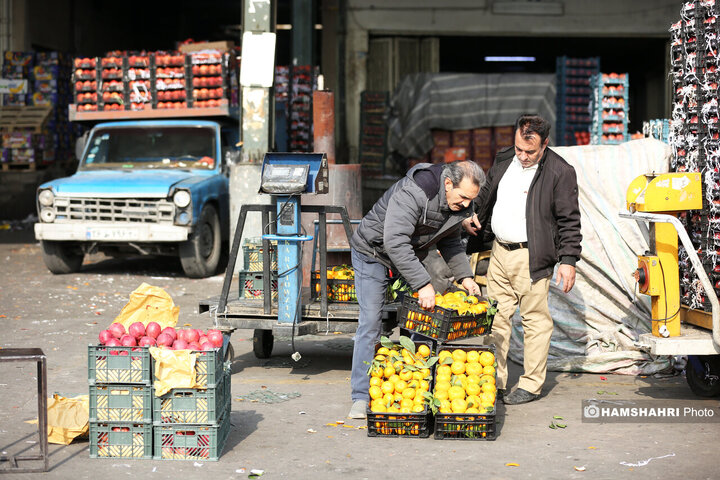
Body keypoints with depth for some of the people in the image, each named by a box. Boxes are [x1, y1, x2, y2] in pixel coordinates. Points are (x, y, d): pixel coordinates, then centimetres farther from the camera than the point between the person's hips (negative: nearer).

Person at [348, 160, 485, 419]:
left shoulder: (458, 205, -8)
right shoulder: (413, 193, -34)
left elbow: (450, 242, 10)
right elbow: (395, 242, -39)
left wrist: (464, 276, -3)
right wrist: (423, 283, -40)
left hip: (409, 256, 7)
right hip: (373, 254, -7)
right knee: (371, 323, -11)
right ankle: (362, 397, -6)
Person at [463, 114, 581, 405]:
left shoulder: (560, 172, -10)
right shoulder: (504, 160, 9)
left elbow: (569, 222, -9)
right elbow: (486, 196, 26)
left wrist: (568, 261, -13)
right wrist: (473, 217, 11)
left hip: (532, 258, -6)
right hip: (500, 252, 6)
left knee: (535, 320, 0)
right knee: (496, 318, 9)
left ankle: (531, 385, 10)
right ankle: (494, 381, 18)